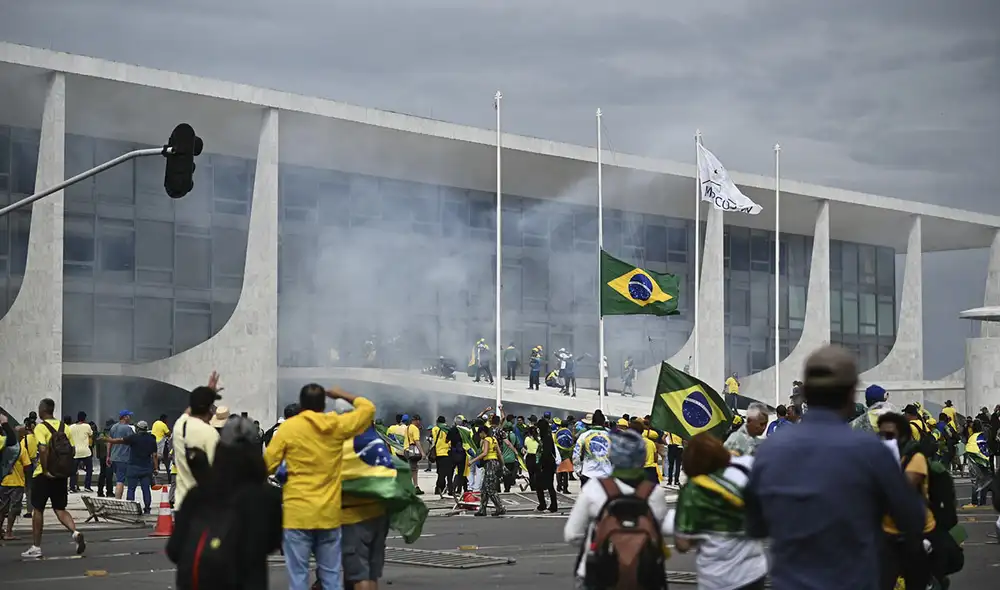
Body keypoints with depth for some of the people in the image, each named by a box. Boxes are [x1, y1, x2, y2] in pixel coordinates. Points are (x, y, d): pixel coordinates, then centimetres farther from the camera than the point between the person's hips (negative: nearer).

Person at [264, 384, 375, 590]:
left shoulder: (289, 427, -6)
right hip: (329, 513, 3)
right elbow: (368, 408, 16)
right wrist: (342, 395, 27)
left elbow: (267, 465, -3)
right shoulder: (338, 425, 1)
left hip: (297, 512, -3)